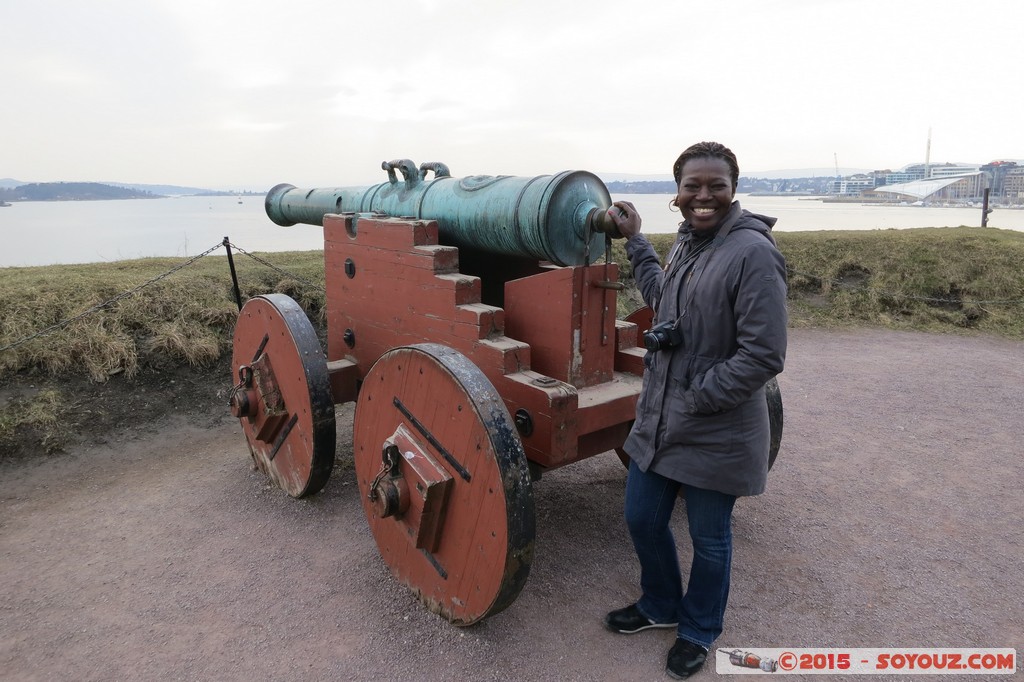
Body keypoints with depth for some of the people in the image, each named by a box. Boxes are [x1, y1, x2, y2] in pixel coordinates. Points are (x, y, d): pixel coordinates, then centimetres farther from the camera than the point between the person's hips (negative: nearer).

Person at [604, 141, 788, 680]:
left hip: (715, 434, -7)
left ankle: (698, 631, 43)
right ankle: (660, 605, 48)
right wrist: (634, 239, 20)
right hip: (656, 421, 7)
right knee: (641, 521, 20)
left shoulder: (753, 253, -20)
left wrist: (695, 399, -17)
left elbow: (763, 356, -22)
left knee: (709, 539, 15)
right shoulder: (687, 240, 5)